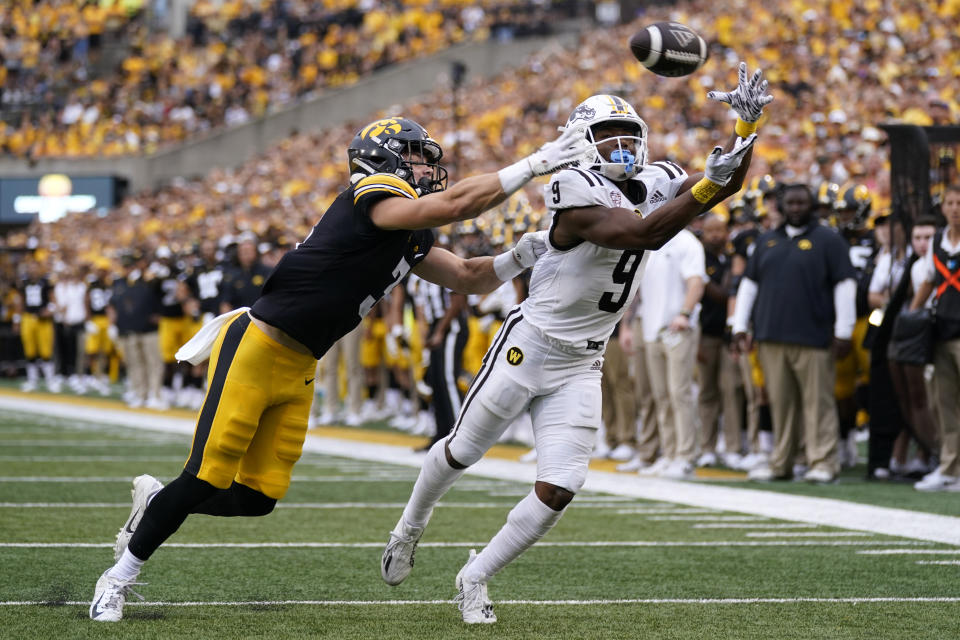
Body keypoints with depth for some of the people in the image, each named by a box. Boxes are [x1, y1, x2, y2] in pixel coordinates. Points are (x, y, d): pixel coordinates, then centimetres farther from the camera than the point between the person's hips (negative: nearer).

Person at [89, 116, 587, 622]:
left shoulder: (411, 239, 13)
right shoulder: (371, 198, -14)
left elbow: (469, 278, 20)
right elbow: (455, 204, -26)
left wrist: (517, 258, 1)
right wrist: (534, 165, -21)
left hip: (298, 370, 9)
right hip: (255, 351, -9)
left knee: (259, 496, 4)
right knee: (207, 478, -8)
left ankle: (157, 502, 28)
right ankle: (119, 577, 8)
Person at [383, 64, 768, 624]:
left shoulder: (655, 185, 1)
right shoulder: (579, 194, -21)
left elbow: (726, 183, -4)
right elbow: (641, 233, -34)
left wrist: (747, 125, -20)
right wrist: (705, 187, -39)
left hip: (581, 367, 6)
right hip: (529, 347, -6)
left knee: (559, 489, -4)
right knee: (463, 451, 13)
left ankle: (476, 577, 14)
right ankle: (411, 527, 42)